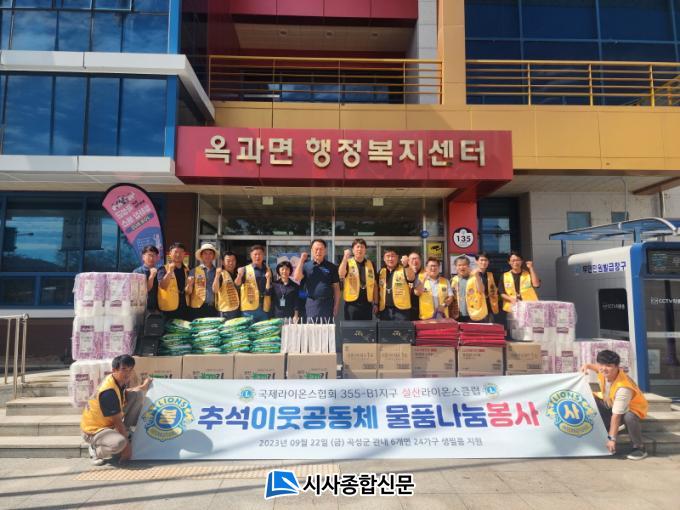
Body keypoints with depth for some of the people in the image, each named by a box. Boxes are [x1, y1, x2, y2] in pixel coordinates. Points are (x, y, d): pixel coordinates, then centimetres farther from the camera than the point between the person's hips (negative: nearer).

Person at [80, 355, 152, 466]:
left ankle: (125, 432, 10)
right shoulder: (108, 392, -32)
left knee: (138, 394, -3)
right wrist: (127, 444, -17)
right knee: (120, 443, -39)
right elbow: (118, 421, -25)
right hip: (94, 430, -9)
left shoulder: (118, 381, -7)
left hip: (109, 422, 9)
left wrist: (144, 386, 16)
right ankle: (96, 450, -4)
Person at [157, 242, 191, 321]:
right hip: (169, 309, -5)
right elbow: (163, 286, -19)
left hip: (184, 308, 5)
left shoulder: (186, 270, 12)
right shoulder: (164, 269, -3)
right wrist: (170, 271, -27)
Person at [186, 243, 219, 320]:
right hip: (197, 308, -2)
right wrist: (190, 284, -18)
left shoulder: (217, 271, 11)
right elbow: (188, 292, 2)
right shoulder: (194, 271, 5)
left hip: (214, 308, 2)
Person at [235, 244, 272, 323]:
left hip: (264, 308, 3)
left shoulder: (267, 270, 9)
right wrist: (239, 276, -30)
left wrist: (268, 278, -11)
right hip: (249, 308, -3)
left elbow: (270, 290, 6)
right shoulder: (245, 269, 2)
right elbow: (237, 284, -10)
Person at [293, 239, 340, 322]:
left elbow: (336, 288, 7)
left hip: (327, 305, 0)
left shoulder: (331, 267, 8)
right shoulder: (306, 266, 9)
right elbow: (296, 278, -7)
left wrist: (336, 306, 0)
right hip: (311, 305, 0)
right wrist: (301, 260, -5)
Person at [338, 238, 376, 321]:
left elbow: (374, 284, 12)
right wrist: (345, 257, -25)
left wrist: (375, 303, 8)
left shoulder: (371, 264, 9)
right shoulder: (347, 263, 0)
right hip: (352, 303, -3)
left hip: (367, 303, 3)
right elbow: (341, 275, -20)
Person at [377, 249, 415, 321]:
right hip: (384, 310, 4)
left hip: (401, 309, -4)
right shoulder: (381, 272, 12)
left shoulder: (404, 270, -1)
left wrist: (406, 265, -40)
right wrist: (376, 305, 12)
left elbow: (411, 279, -22)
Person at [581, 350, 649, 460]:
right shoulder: (605, 373, -19)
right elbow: (601, 369, 12)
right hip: (611, 404, 7)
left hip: (632, 409, -7)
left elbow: (616, 415, -36)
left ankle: (639, 447, -12)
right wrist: (588, 366, -7)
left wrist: (612, 438, -32)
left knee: (629, 417, -40)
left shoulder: (623, 388, -38)